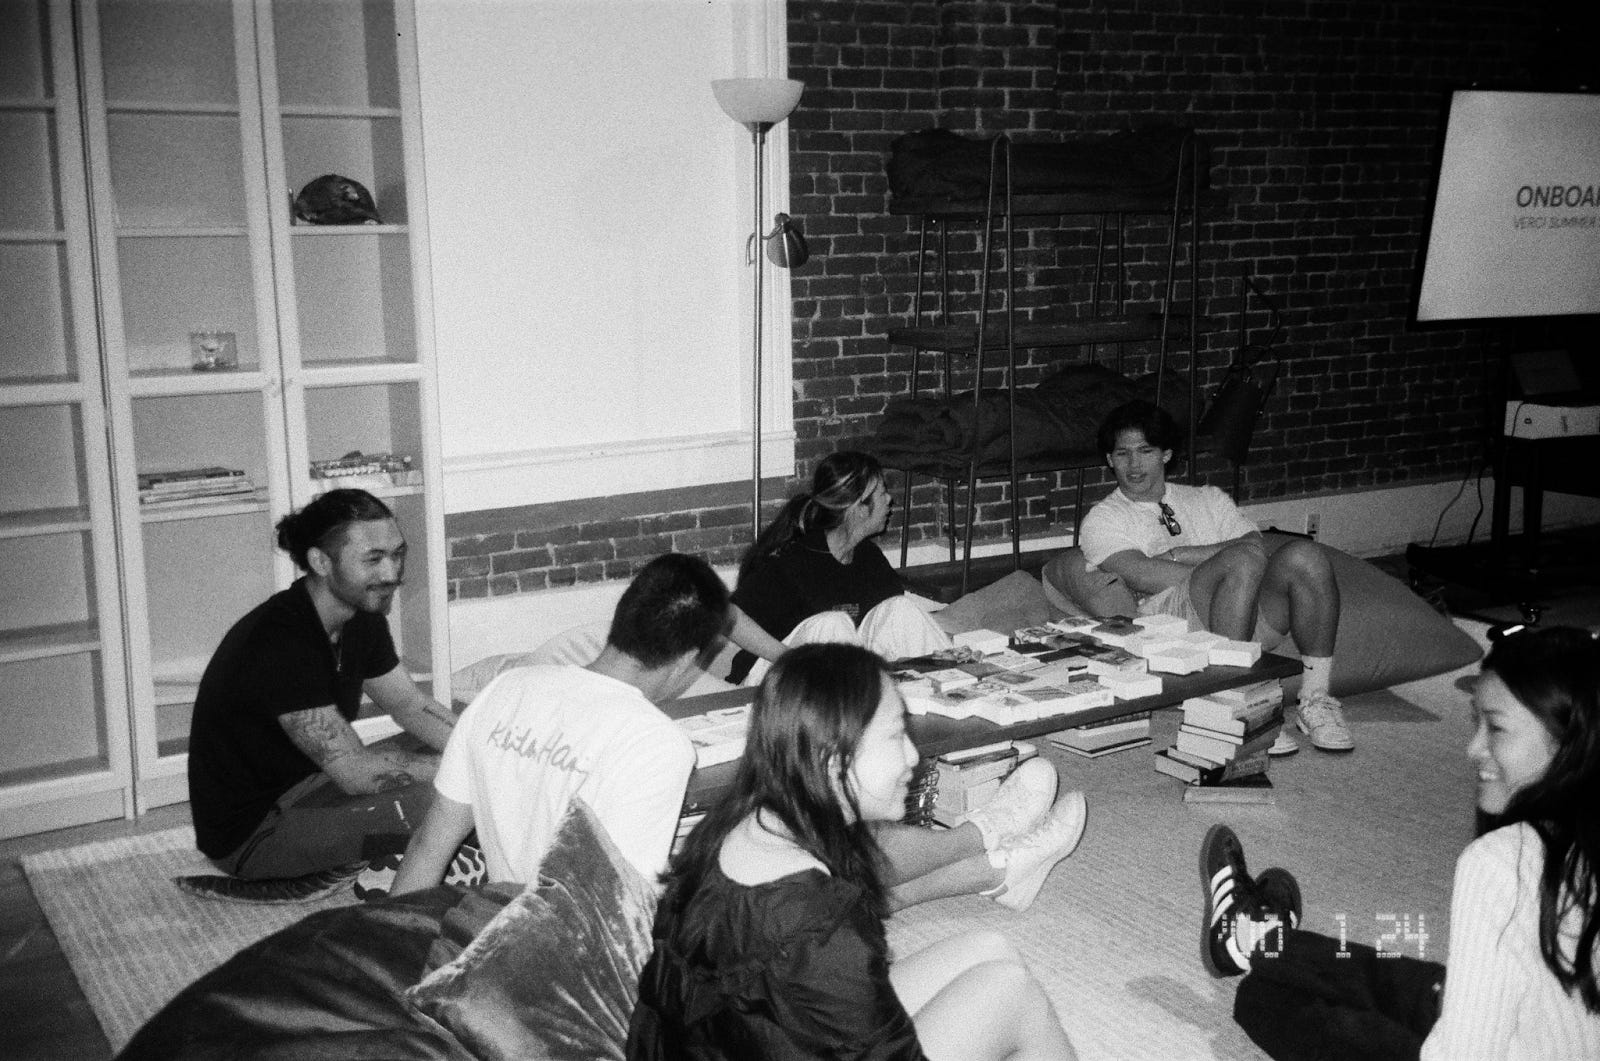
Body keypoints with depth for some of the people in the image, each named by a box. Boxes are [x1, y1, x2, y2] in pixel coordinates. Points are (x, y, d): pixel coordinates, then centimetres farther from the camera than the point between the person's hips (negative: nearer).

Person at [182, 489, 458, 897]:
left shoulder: (362, 616, -1)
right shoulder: (279, 642, -30)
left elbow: (412, 706, 9)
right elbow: (356, 772, -28)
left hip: (302, 784, 10)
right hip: (250, 834, -10)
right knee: (442, 802, -25)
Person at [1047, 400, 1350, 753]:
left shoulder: (1208, 498, 28)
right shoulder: (1102, 520, 15)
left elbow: (1257, 545, 9)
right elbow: (1143, 576, -4)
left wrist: (1180, 554, -2)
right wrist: (1231, 572, -6)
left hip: (1249, 611, 4)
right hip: (1171, 612, -4)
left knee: (1305, 553, -24)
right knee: (1243, 561, -33)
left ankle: (1315, 699, -19)